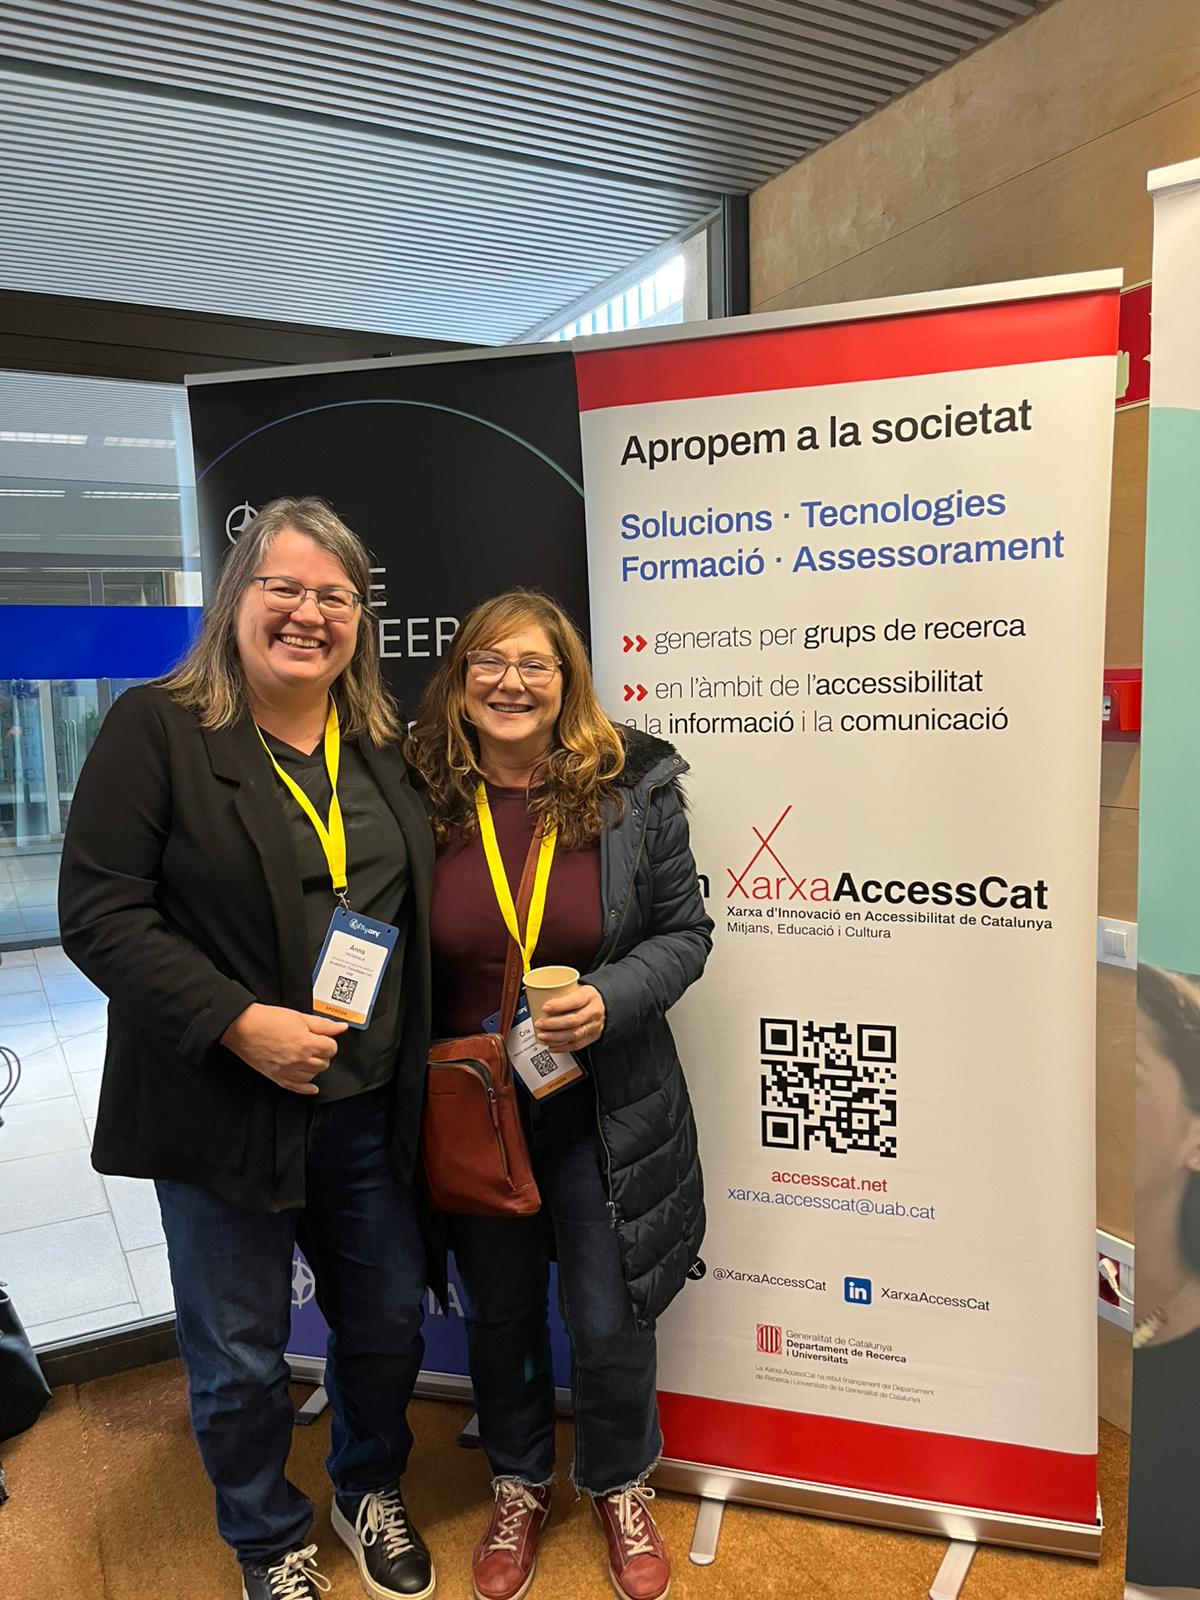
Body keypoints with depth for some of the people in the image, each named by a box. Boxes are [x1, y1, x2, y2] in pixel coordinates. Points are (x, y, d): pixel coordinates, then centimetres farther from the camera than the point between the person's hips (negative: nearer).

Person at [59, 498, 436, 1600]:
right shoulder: (158, 729, -9)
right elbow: (99, 912, -14)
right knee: (240, 1357, 14)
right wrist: (237, 1022, -22)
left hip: (371, 1107, 5)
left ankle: (371, 1489, 50)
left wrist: (421, 1064, 6)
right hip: (222, 1109, -4)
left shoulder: (383, 748, 6)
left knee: (390, 1318, 20)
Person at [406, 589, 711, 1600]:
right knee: (500, 1315, 21)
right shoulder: (421, 796, -7)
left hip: (601, 1105, -1)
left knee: (609, 1319, 13)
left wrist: (610, 1000, -20)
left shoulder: (632, 788, -9)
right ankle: (519, 1487, 49)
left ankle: (621, 1486, 45)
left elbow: (684, 929, -4)